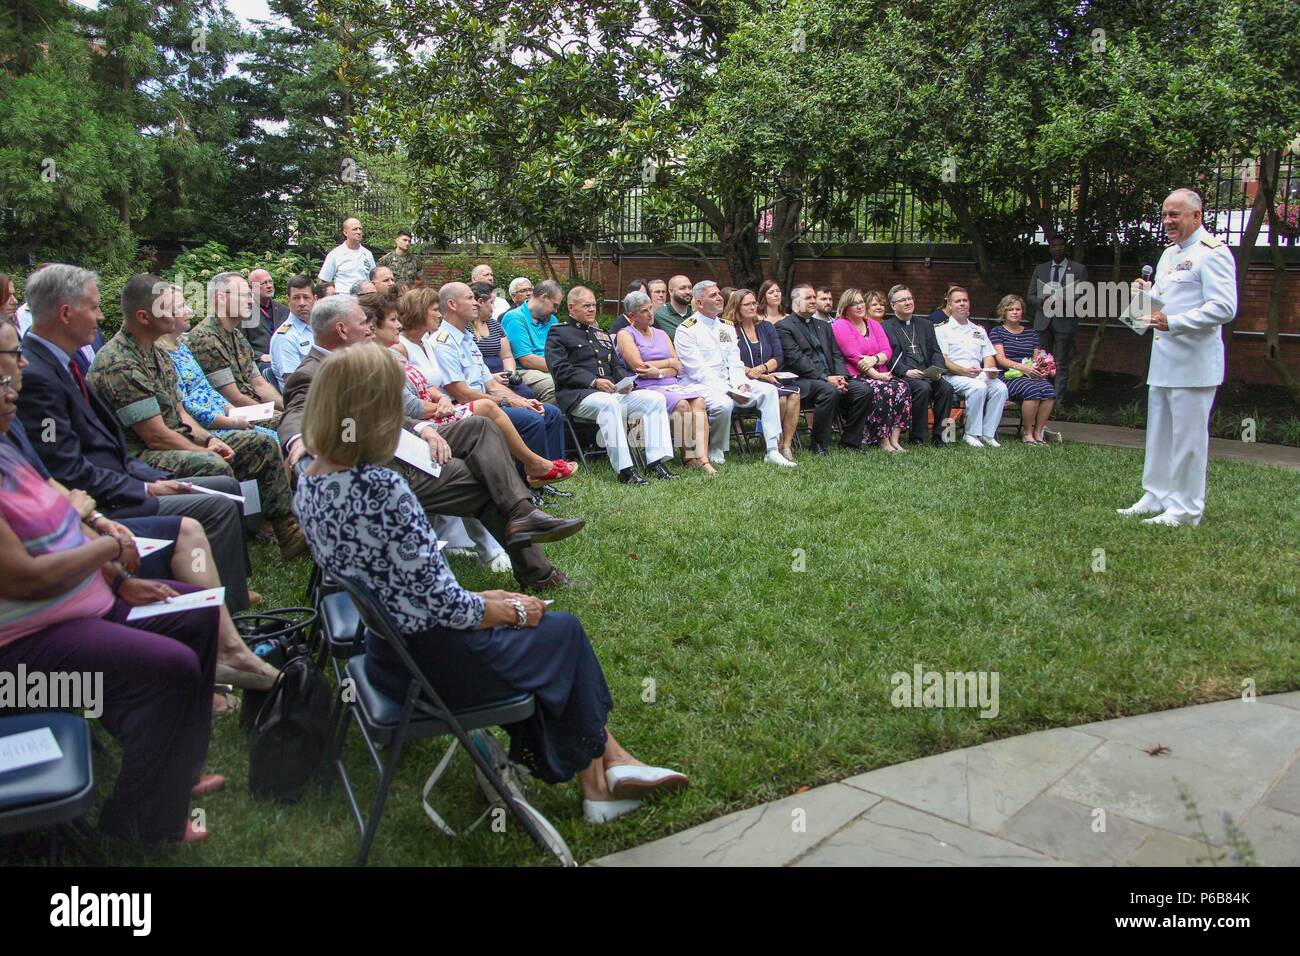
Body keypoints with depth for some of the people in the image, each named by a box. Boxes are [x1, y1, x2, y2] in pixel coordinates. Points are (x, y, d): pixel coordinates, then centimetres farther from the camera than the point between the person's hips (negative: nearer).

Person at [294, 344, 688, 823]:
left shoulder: (309, 484, -1)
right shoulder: (380, 488, -29)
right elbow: (444, 604, -24)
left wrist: (481, 600, 7)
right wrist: (513, 612, -5)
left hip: (383, 650, 8)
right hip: (430, 662, -8)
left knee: (550, 626, 19)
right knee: (563, 631, 14)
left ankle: (608, 760, 26)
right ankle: (598, 777, 34)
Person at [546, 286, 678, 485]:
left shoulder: (602, 334, 29)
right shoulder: (558, 333, 6)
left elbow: (616, 366, 25)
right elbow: (560, 370, -8)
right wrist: (594, 382, -17)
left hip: (612, 393, 7)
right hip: (579, 395, -7)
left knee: (656, 398, -13)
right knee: (609, 403, -40)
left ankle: (656, 463, -20)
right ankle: (624, 470, -42)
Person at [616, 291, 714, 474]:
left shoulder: (661, 334, 25)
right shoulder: (625, 335, 8)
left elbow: (678, 367, 13)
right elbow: (639, 366, -6)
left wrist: (659, 372, -9)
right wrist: (669, 362, 6)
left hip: (673, 385, 5)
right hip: (646, 389, -5)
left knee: (699, 400, -25)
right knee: (682, 404, -31)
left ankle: (703, 459, -36)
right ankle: (688, 456, -24)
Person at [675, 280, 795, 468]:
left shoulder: (726, 328, 18)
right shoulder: (687, 331, -5)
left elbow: (735, 363, 11)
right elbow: (699, 371, -14)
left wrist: (741, 385, -11)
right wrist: (729, 391, -21)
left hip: (728, 383, 7)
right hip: (701, 386, -7)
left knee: (768, 390, -12)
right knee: (723, 404, -37)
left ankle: (772, 451, -15)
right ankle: (715, 450, -9)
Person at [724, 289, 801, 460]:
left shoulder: (766, 327, 20)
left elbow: (779, 357, 10)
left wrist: (761, 369, -10)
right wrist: (756, 375, -13)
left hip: (770, 379, 5)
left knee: (794, 394, -27)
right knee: (779, 396, -31)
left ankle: (786, 445, -26)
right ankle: (774, 444, -16)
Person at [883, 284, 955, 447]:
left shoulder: (926, 326, 23)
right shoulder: (886, 327, 6)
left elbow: (936, 352, 16)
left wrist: (937, 369, -5)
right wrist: (907, 371, -19)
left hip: (928, 374, 5)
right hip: (902, 376, -4)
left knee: (946, 388, -24)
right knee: (923, 388, -33)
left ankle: (939, 436, -13)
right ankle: (917, 438, -21)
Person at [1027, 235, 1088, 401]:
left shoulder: (1079, 269, 4)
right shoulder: (1040, 269, 12)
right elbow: (1031, 296, 10)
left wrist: (1063, 301, -16)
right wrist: (1043, 301, -11)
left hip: (1065, 321, -3)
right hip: (1043, 321, 3)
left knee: (1062, 363, -1)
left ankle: (1058, 401, 0)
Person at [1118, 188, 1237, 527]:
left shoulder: (1212, 253, -11)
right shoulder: (1169, 254, 17)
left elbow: (1224, 307, -20)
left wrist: (1173, 321, -27)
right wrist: (1146, 293, 4)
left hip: (1194, 363, -9)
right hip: (1163, 359, 9)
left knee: (1188, 436, -3)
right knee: (1158, 433, 15)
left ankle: (1186, 508, 4)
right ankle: (1156, 497, 26)